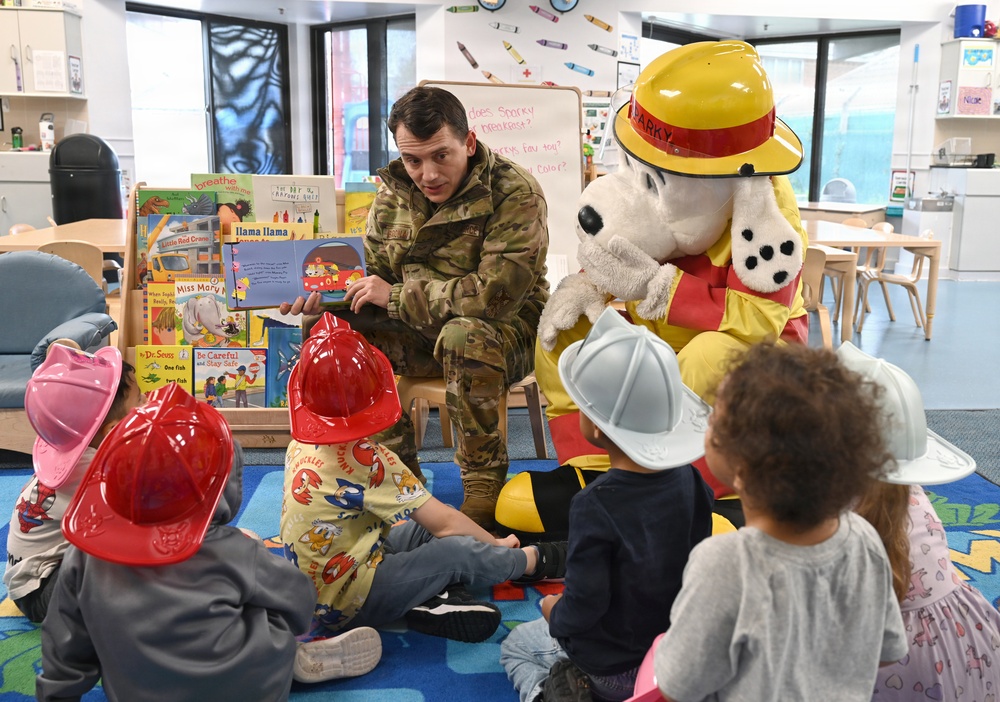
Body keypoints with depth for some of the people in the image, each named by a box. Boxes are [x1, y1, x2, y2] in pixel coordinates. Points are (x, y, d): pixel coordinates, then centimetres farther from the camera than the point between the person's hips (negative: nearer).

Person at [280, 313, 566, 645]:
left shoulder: (301, 444, -2)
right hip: (348, 602, -9)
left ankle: (431, 598, -8)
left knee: (425, 528, 14)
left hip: (316, 590, 9)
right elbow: (445, 522, -17)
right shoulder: (366, 459, -26)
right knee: (458, 550, -9)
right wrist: (495, 543, 0)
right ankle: (536, 561, 17)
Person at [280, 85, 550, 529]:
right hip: (421, 335, 6)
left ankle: (483, 482, -19)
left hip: (507, 334, -6)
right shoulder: (394, 194, 1)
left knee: (463, 335, -39)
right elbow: (374, 276, 7)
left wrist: (397, 296, -23)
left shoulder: (514, 195, -19)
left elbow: (496, 295, -30)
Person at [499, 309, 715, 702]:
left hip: (609, 664, -6)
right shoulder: (691, 482, -13)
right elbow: (696, 565, 2)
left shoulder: (595, 507, -32)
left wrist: (555, 614, -4)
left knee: (514, 647, 24)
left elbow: (583, 607, -26)